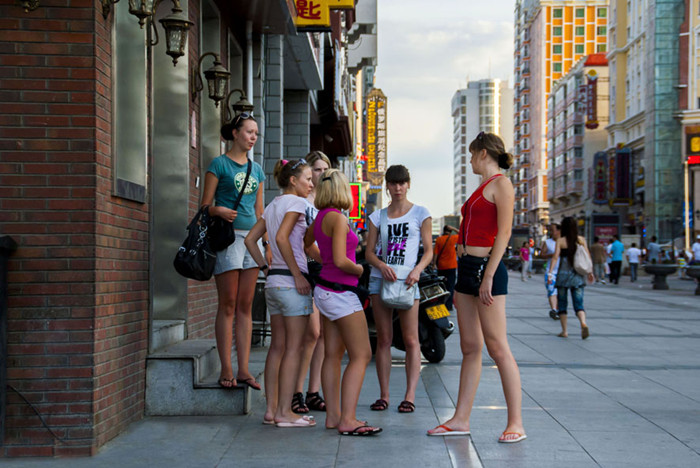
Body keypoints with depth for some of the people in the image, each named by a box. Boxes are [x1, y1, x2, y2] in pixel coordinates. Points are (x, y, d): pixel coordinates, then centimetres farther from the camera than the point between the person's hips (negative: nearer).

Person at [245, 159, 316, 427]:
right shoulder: (296, 202, -8)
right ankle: (284, 412, -2)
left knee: (277, 347, 11)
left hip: (274, 282, 9)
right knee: (293, 348, -4)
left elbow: (250, 239, 16)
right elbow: (282, 238, -22)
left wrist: (266, 269, 15)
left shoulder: (273, 205, 16)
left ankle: (271, 410, 14)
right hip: (291, 283, -9)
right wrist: (297, 274, -18)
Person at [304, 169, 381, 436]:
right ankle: (348, 420, -11)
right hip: (340, 292, -9)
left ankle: (333, 416, 13)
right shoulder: (337, 218, -16)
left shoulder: (320, 217, 10)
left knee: (333, 354, 10)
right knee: (361, 355, -7)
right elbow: (340, 260, -23)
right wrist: (359, 269, -5)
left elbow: (305, 243, 28)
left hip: (326, 290, 9)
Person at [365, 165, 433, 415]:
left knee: (411, 339, -5)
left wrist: (417, 270, -15)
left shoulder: (420, 213, 7)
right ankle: (384, 394, 6)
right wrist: (382, 266, -12)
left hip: (407, 280, -2)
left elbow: (428, 250, 4)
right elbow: (369, 252, 9)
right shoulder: (377, 216, 14)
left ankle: (410, 395, -4)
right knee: (383, 339, 2)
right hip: (380, 278, 2)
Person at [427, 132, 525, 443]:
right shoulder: (481, 188, 21)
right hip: (466, 267, 9)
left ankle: (516, 423, -5)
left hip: (487, 267, -9)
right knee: (470, 348, 9)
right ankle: (461, 419, 12)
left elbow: (504, 233, -14)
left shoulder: (501, 184, -6)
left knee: (497, 347, -9)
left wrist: (488, 276, -20)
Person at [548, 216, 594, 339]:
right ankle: (583, 323, -25)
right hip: (578, 274, 2)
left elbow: (555, 257, -10)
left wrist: (550, 273, -10)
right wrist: (590, 272, 12)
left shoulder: (560, 241, -3)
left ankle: (564, 331, 10)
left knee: (562, 303, 10)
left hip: (563, 274, -2)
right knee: (578, 303, 2)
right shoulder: (581, 240, 4)